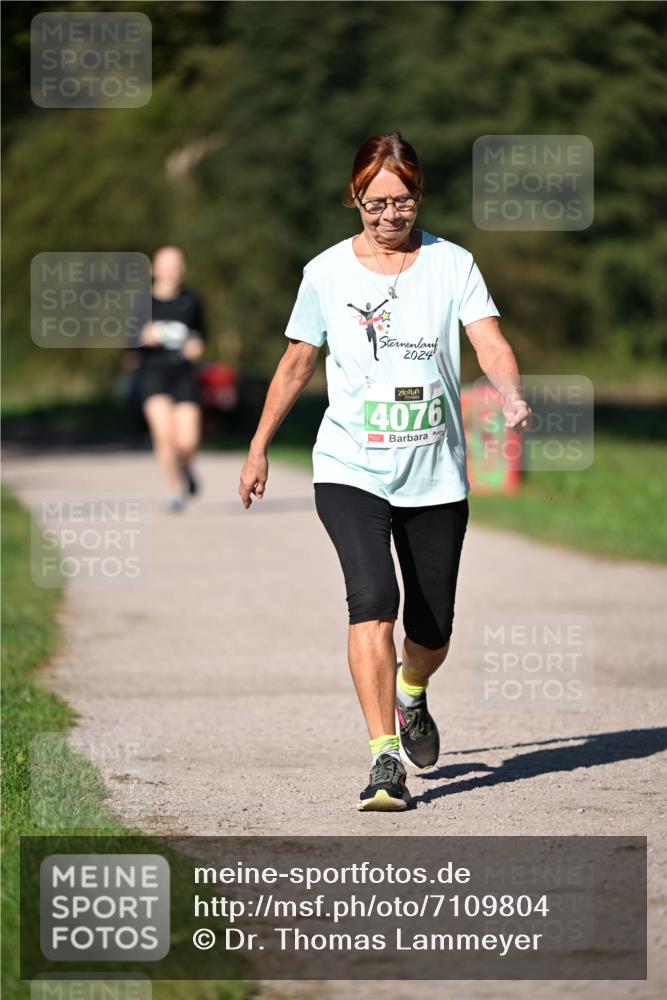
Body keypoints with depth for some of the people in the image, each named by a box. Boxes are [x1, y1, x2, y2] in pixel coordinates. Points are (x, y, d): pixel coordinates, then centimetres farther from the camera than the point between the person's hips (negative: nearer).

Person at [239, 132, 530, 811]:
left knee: (432, 630, 9)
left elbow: (489, 342, -12)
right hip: (350, 470, -1)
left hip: (435, 475, 1)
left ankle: (411, 693, 45)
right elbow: (296, 365, 14)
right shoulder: (327, 272, 2)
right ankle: (385, 759, -22)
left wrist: (513, 398, -32)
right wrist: (258, 448, 17)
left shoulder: (451, 265, 1)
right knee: (374, 602, -22)